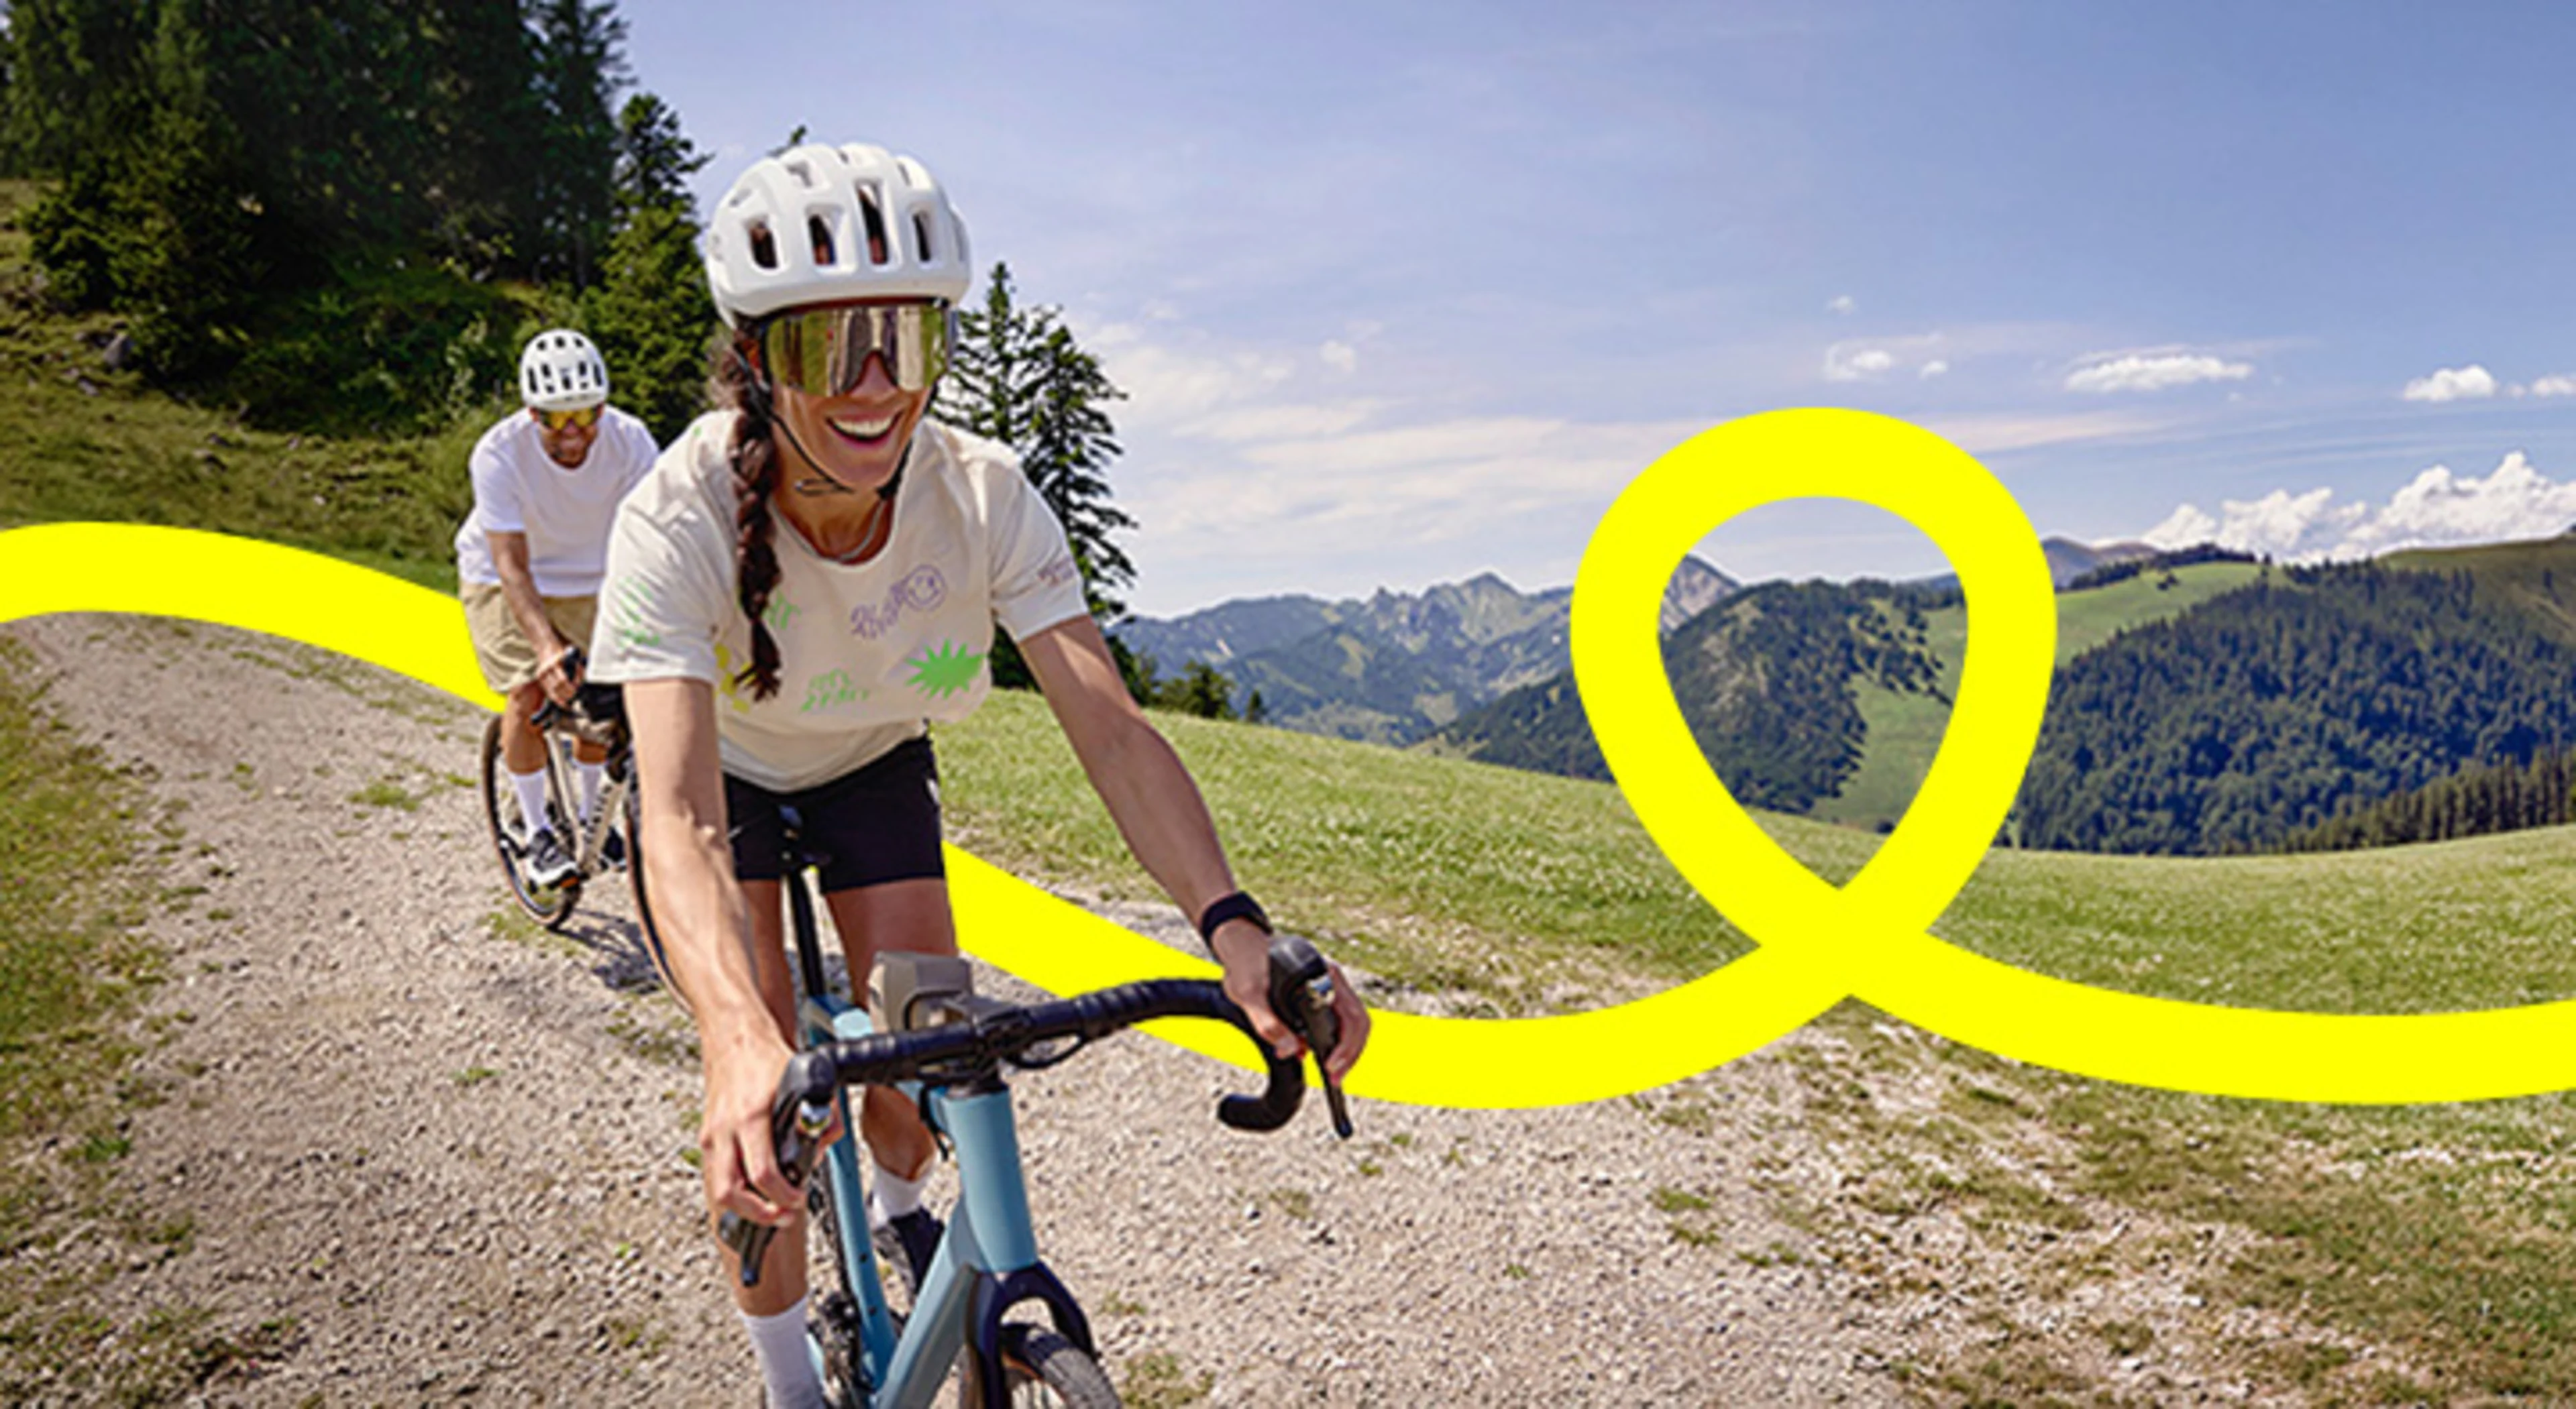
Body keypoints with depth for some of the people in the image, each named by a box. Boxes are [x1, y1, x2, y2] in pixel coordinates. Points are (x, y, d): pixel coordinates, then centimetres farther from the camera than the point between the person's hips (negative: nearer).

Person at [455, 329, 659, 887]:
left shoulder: (631, 442, -26)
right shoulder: (499, 453, -31)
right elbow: (512, 564, -34)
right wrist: (547, 645, -48)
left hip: (586, 579, 2)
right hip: (501, 580, -2)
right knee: (528, 694, -17)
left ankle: (591, 814, 22)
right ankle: (536, 830, 0)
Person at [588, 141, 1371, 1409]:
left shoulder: (981, 496, -31)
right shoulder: (681, 518, -38)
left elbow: (1109, 725, -37)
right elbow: (681, 816, -47)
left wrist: (1235, 928, -51)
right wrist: (738, 1037, -65)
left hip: (872, 762, 2)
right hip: (729, 768, -2)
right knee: (765, 1096, -12)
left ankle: (897, 1208, 35)